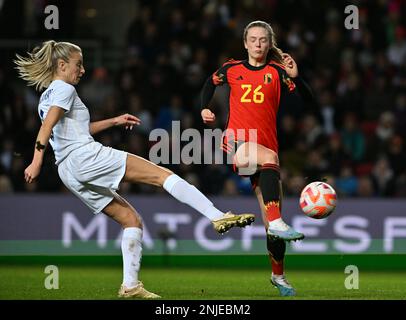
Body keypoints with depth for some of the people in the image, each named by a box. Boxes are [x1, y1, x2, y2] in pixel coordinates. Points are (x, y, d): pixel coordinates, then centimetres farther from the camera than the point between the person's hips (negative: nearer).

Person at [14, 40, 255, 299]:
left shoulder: (46, 97, 25)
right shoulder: (63, 89, -2)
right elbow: (47, 126, -17)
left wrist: (113, 121, 34)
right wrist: (37, 161, -27)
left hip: (70, 173, 10)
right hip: (86, 155, -10)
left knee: (131, 219, 13)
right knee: (162, 174, -13)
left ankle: (130, 285, 4)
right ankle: (218, 217, -24)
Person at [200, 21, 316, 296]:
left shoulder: (277, 72, 5)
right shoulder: (231, 69, 9)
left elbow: (308, 100, -4)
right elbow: (211, 83, 30)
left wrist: (295, 77, -19)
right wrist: (205, 108, 15)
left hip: (266, 145, 1)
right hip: (235, 141, -1)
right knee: (269, 158, -36)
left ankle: (278, 276, 12)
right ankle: (276, 223, -43)